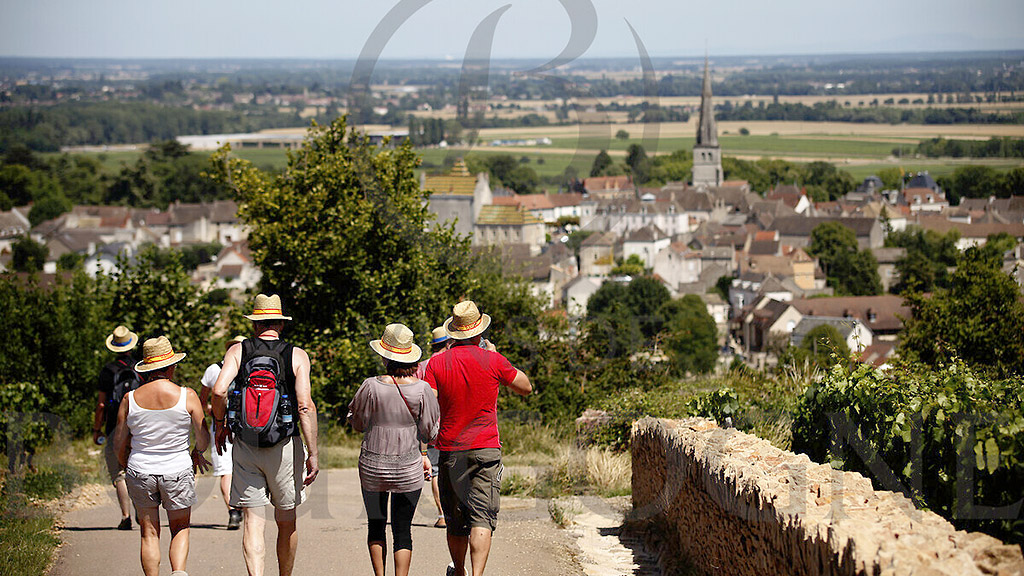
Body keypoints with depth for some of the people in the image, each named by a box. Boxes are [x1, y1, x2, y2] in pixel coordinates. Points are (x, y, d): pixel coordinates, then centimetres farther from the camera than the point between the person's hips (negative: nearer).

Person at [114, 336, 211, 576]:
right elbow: (204, 437, -2)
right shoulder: (186, 396, -9)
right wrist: (197, 453, 21)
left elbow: (120, 446, 3)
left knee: (149, 533, 12)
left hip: (141, 473, 1)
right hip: (178, 472, -1)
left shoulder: (130, 399, -4)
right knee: (180, 529, 13)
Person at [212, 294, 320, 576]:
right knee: (286, 522, 14)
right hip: (285, 446, 0)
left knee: (252, 521, 0)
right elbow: (305, 405, -12)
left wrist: (220, 425, 4)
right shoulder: (297, 355, -1)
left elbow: (219, 391, -14)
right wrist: (313, 454, -10)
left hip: (245, 446, 0)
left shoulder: (238, 351, 1)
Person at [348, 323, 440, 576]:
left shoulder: (372, 386, -14)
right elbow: (429, 430, -3)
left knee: (375, 525, 16)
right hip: (409, 468, 0)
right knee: (403, 529, 6)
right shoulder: (421, 389, -11)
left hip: (372, 465, 0)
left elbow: (357, 422, 0)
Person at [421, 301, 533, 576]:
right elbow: (526, 388, 11)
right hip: (486, 449, -2)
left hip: (450, 450, 2)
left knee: (456, 521, 14)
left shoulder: (436, 363, -2)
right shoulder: (493, 360, -4)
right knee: (482, 518, -7)